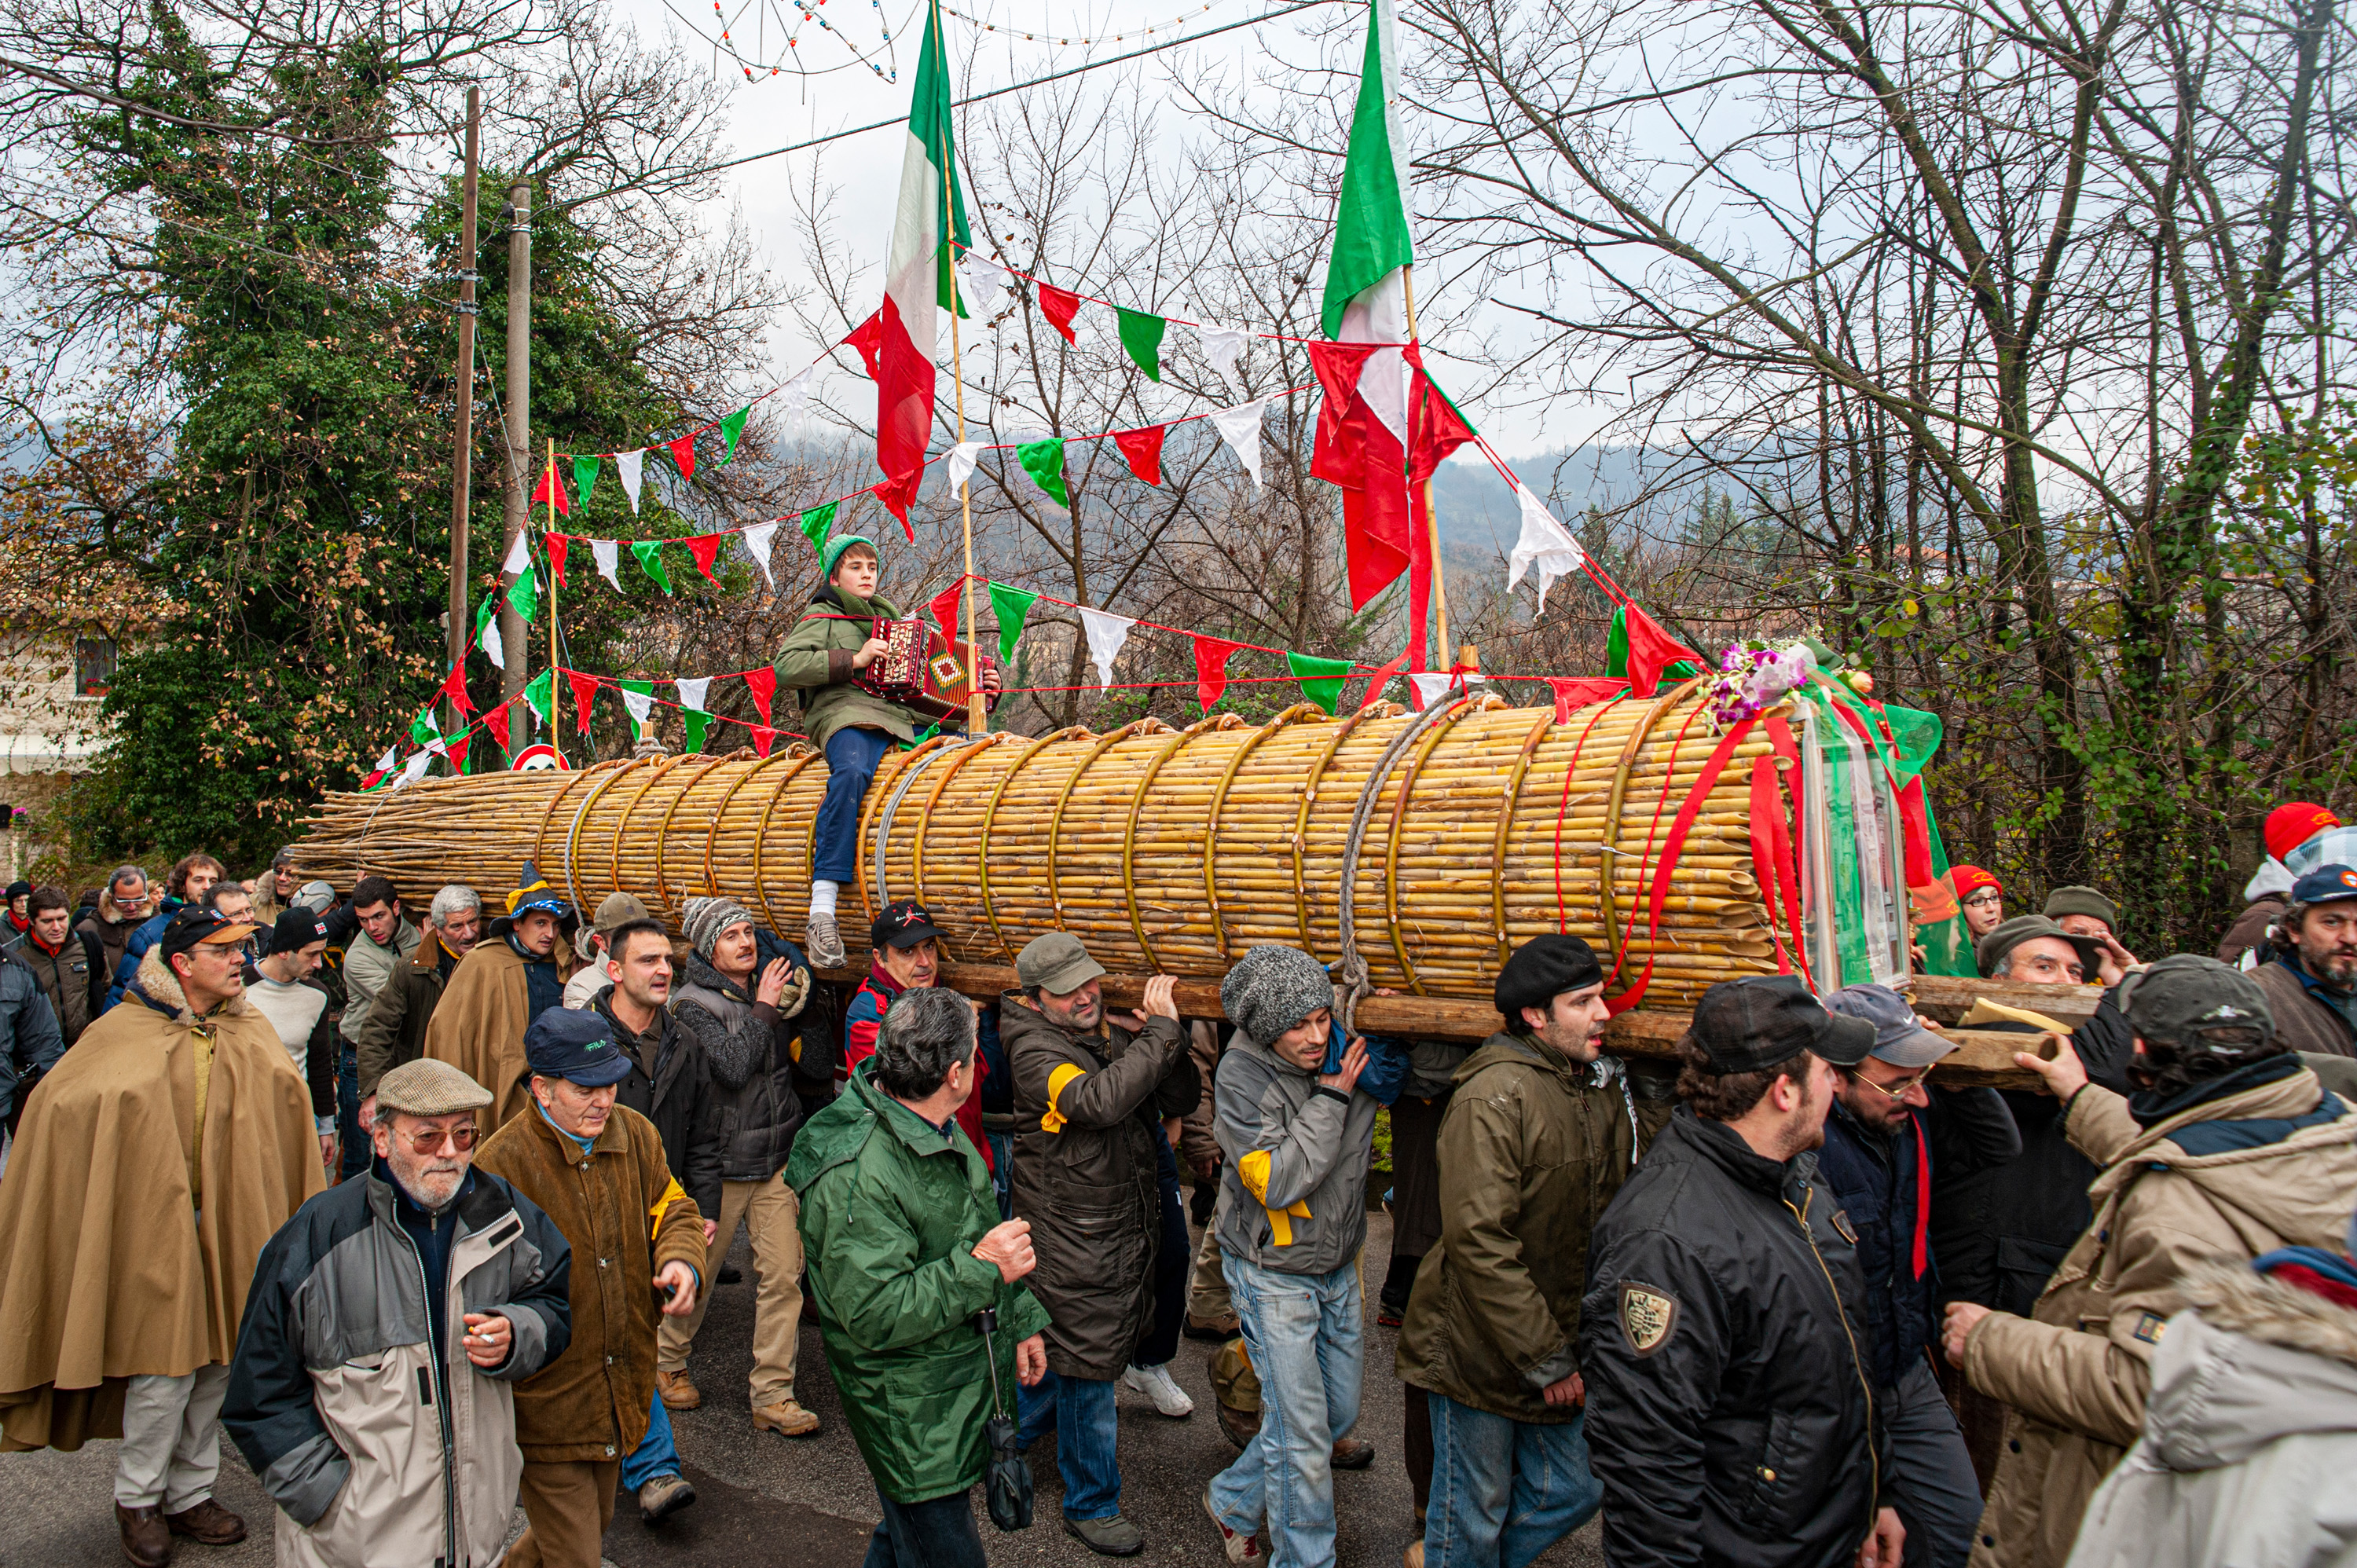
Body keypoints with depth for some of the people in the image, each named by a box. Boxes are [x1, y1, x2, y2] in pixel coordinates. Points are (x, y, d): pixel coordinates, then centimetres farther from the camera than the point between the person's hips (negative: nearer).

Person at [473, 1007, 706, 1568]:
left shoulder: (635, 1134, -2)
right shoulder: (503, 1163, -19)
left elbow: (672, 1209, 9)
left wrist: (681, 1263, -10)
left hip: (620, 1392, 6)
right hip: (545, 1403, -6)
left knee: (595, 1523, 26)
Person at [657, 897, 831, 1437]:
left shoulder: (774, 983, 6)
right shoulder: (692, 1004, -10)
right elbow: (732, 1066, -26)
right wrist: (763, 1010, -17)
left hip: (777, 1161, 4)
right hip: (721, 1164, -4)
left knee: (783, 1275, 1)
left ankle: (773, 1396, 10)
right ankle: (667, 1363, 37)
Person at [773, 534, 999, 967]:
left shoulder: (890, 618, 33)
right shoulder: (822, 617, 14)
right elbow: (785, 668, -3)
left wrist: (979, 691, 15)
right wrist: (853, 660, -10)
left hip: (905, 716, 6)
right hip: (847, 712, -6)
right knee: (852, 773, -39)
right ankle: (822, 912, -42)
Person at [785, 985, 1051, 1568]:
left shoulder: (935, 1127, 4)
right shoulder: (856, 1176, -29)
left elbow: (985, 1230, 18)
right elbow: (874, 1316, -29)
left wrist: (1021, 1320, 20)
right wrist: (980, 1269, -29)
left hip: (967, 1384, 9)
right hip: (912, 1413, -9)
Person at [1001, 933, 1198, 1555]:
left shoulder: (1115, 1037, 3)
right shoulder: (1035, 1050, -18)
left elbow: (1182, 1099, 2)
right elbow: (1100, 1100, -36)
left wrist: (1164, 1040, -16)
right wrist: (1162, 1031, -30)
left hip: (1130, 1228, 7)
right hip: (1073, 1240, -7)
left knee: (1069, 1355, 21)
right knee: (1087, 1367, 6)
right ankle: (1091, 1504, 25)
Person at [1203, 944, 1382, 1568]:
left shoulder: (1347, 1051, -8)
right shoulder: (1243, 1077, -22)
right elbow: (1275, 1182, -27)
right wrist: (1330, 1099, -26)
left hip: (1338, 1266, 6)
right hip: (1275, 1276, -6)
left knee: (1340, 1411, 17)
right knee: (1302, 1431, -1)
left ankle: (1232, 1500, 37)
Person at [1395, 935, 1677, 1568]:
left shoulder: (1604, 1089, 5)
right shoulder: (1494, 1097, -22)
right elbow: (1479, 1242, -25)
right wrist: (1545, 1360, -21)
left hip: (1557, 1343, 8)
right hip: (1478, 1349, -8)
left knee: (1571, 1492, 18)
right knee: (1476, 1513, 8)